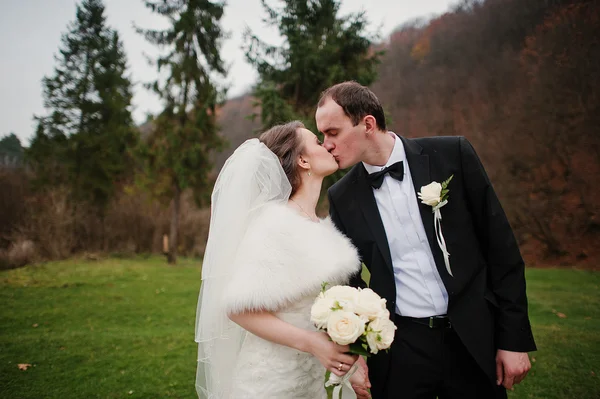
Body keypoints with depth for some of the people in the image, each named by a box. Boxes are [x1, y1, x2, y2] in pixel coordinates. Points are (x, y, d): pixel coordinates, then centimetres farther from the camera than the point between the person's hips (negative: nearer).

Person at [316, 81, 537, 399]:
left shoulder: (452, 155, -8)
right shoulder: (342, 197, -3)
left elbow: (500, 246, -4)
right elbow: (349, 278, 6)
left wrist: (514, 338, -4)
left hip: (473, 340, 0)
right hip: (398, 350, 1)